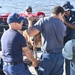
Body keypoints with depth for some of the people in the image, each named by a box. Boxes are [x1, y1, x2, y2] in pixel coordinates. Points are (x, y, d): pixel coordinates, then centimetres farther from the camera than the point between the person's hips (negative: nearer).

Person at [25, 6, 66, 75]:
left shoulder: (43, 21, -10)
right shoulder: (63, 25, 4)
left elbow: (30, 33, -16)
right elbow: (62, 40, 11)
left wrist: (30, 21, 0)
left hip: (48, 55, -4)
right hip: (60, 56, 4)